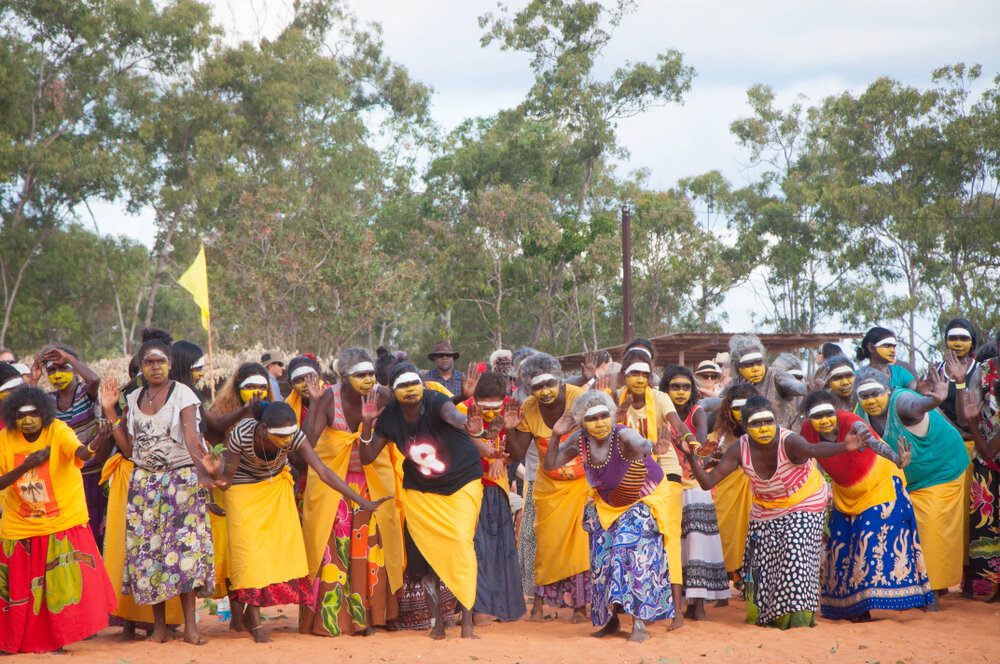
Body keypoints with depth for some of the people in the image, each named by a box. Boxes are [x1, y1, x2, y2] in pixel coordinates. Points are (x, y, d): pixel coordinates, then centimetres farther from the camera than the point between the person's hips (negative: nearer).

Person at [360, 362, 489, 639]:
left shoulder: (435, 402, -23)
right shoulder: (389, 417, -9)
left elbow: (451, 413, -47)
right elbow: (367, 458, -4)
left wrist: (465, 424, -71)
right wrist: (367, 424, -21)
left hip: (462, 484, -4)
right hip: (421, 491, 4)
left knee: (461, 541, -19)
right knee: (425, 550, 1)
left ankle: (467, 622, -16)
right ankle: (437, 622, 14)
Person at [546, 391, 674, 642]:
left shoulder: (624, 436, -33)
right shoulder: (579, 440, -16)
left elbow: (638, 444, -56)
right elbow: (550, 464, -8)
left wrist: (642, 447, -80)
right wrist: (556, 436, -22)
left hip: (645, 501, -6)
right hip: (607, 504, 6)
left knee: (633, 550, -21)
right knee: (604, 558, 4)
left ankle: (640, 623, -19)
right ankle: (610, 619, 22)